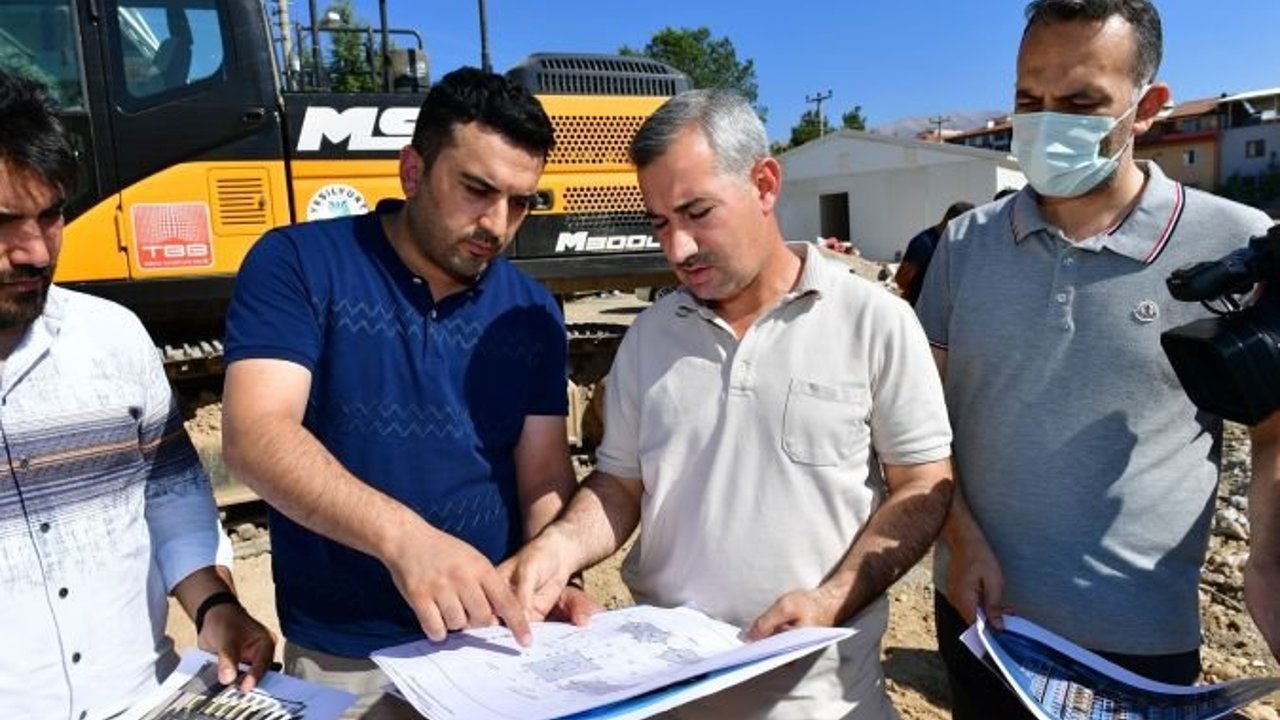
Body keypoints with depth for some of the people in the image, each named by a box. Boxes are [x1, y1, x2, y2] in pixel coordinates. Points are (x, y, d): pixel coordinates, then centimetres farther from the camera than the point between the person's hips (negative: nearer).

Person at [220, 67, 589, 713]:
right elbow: (254, 435, -21)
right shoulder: (298, 265, -10)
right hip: (343, 659, -2)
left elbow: (545, 477, 1)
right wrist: (402, 536, -35)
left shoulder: (532, 313, 1)